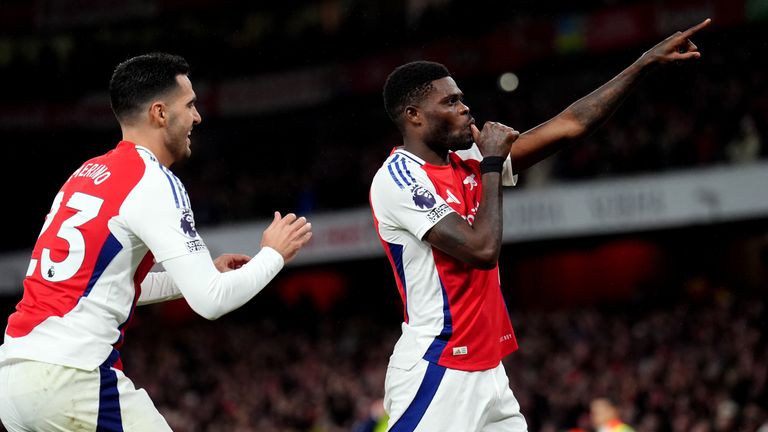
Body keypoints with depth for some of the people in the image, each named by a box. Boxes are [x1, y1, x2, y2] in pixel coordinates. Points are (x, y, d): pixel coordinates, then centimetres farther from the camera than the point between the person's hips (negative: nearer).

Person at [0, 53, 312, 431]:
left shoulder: (86, 175, 18)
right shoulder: (152, 182, -7)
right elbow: (211, 302, -12)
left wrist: (204, 274, 27)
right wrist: (273, 255, 5)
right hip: (71, 379, -9)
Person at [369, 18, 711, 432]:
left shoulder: (468, 162, 11)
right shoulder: (398, 178, -13)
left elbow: (569, 125, 13)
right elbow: (482, 250, -22)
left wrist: (647, 61, 12)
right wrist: (492, 164, -10)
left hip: (487, 371, 9)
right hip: (436, 372, -9)